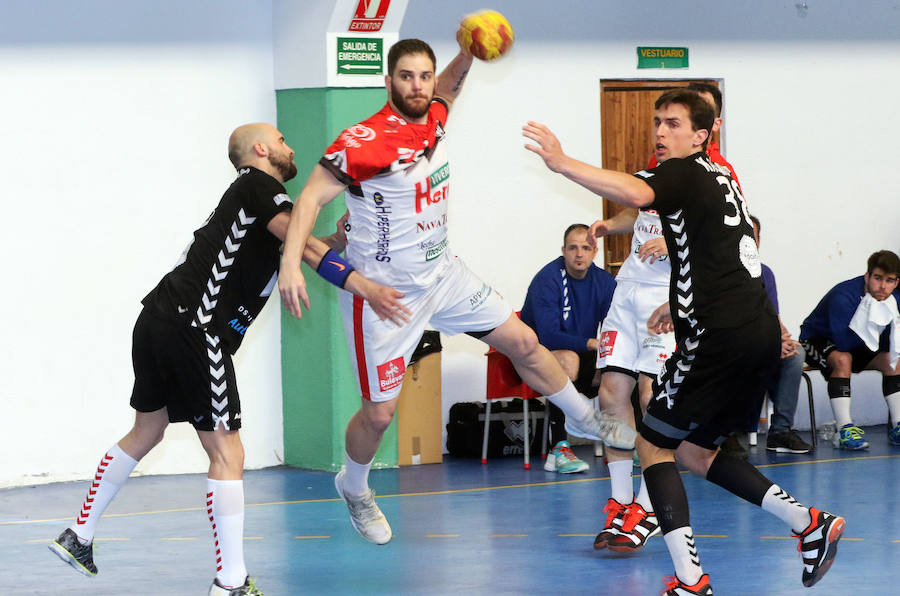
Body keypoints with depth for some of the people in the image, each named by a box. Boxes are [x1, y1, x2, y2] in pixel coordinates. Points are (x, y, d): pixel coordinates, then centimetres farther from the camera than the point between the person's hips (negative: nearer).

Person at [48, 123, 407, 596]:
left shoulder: (252, 195, 24)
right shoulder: (258, 185, -3)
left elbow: (296, 255, 21)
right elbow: (305, 247, -15)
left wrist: (339, 240, 5)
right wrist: (363, 286, -19)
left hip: (157, 318, 10)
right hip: (194, 328, -10)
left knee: (146, 431, 25)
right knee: (226, 452, -7)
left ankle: (79, 537, 35)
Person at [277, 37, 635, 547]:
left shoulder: (434, 118, -3)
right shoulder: (366, 142, -25)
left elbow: (451, 82, 19)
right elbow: (311, 198, -23)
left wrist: (469, 50, -3)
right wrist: (291, 264, -35)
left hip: (442, 272, 7)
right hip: (385, 290, -7)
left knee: (523, 342, 13)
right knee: (380, 412, 1)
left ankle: (585, 418, 36)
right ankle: (354, 488, 30)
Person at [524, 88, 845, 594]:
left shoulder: (684, 173, -5)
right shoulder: (722, 179, 23)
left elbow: (636, 193, -29)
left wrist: (561, 162, -33)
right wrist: (679, 303, 39)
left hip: (721, 336, -9)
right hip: (761, 331, 9)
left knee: (653, 444, -1)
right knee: (695, 451, 19)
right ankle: (810, 523, 11)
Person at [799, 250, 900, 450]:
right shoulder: (843, 296, -32)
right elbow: (843, 344, -38)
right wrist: (870, 322, -41)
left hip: (854, 344, 7)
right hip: (816, 340, -7)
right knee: (843, 359, -36)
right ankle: (845, 429, -36)